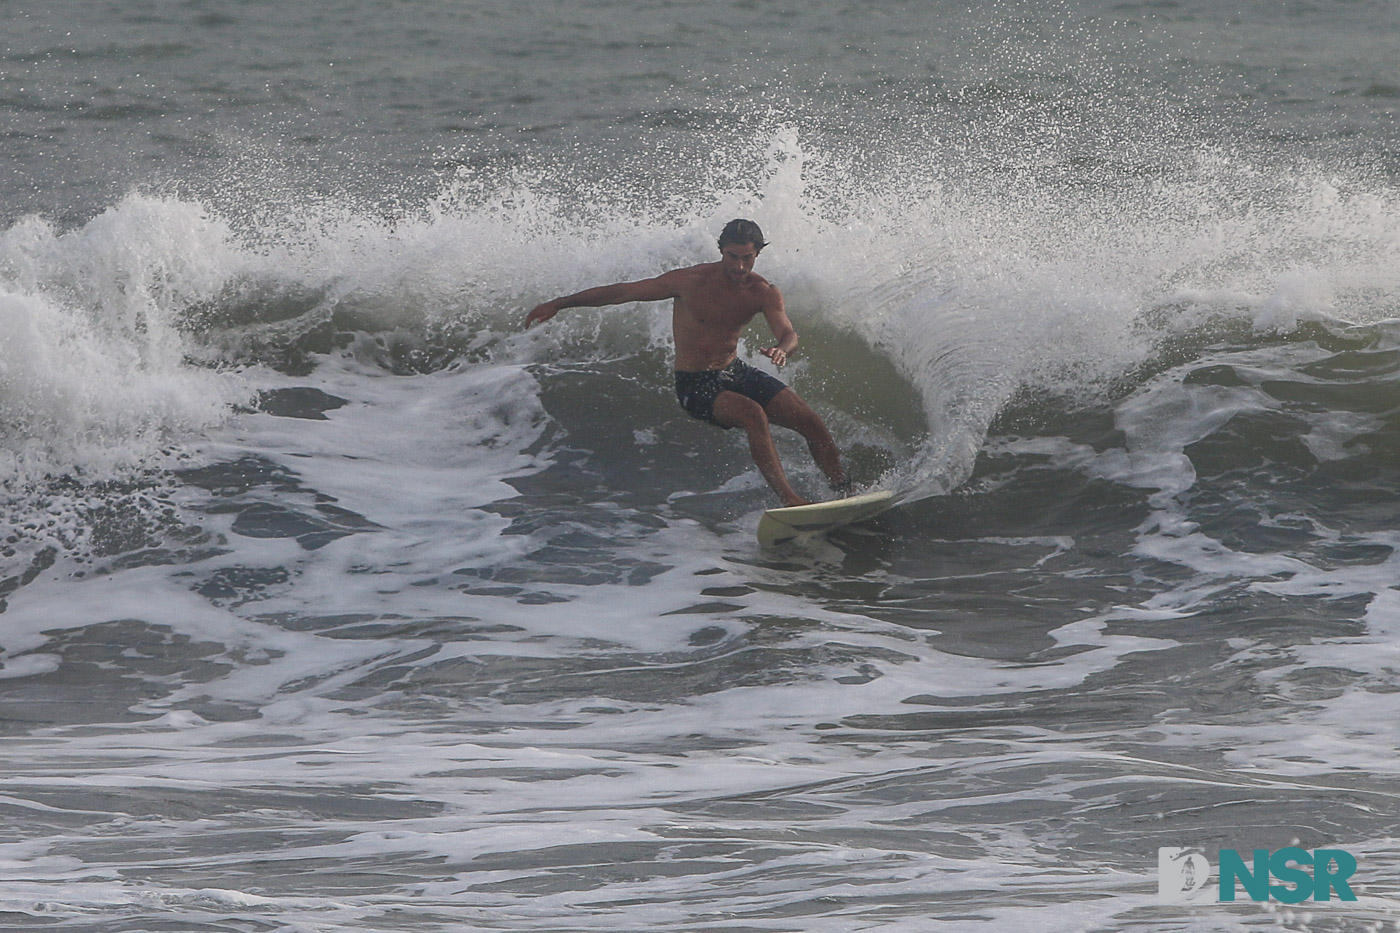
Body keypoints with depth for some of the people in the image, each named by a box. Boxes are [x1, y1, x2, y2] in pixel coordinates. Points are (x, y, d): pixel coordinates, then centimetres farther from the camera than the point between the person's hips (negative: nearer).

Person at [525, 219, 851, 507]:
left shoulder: (764, 293, -4)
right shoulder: (692, 281, -16)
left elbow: (788, 333, -18)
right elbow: (623, 292, -10)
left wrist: (781, 349, -45)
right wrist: (559, 304, -7)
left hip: (737, 373, 5)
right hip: (696, 385, -5)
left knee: (811, 421, -6)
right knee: (753, 415, -32)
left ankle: (845, 492, 7)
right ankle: (789, 499, -35)